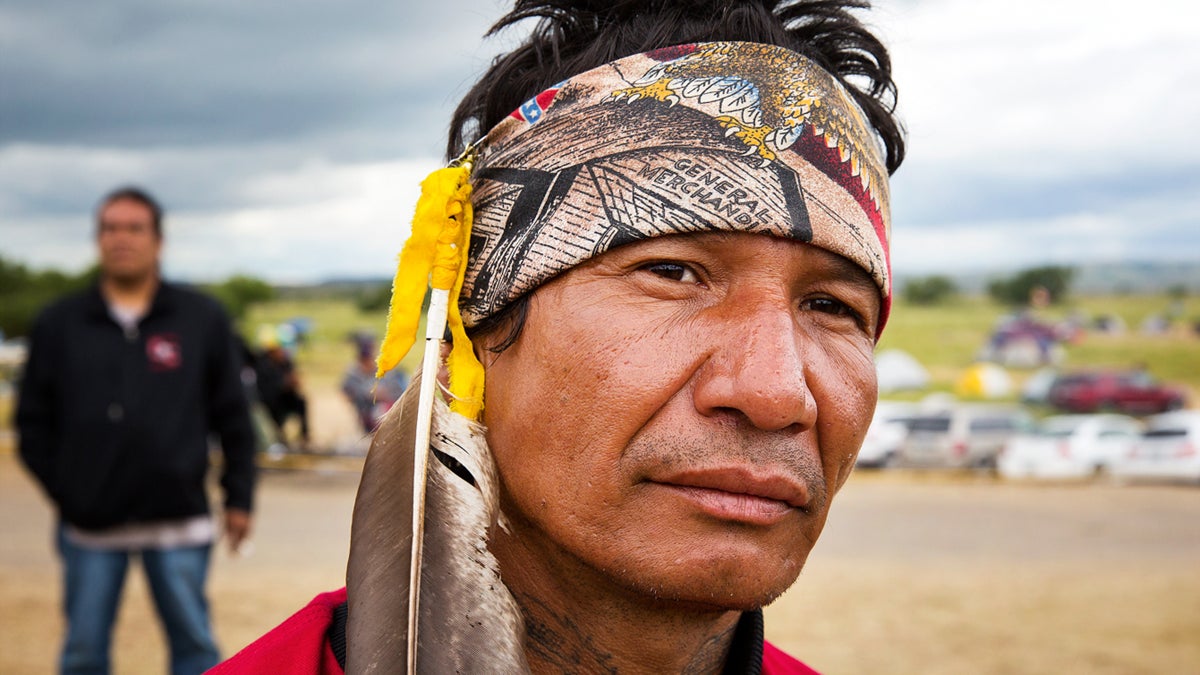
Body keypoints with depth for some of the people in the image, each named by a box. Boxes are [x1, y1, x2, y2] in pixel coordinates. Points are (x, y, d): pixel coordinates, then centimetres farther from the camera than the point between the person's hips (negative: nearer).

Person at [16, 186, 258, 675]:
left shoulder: (202, 319, 5)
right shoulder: (58, 324, 7)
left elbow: (232, 417, 7)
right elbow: (34, 422, 9)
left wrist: (238, 497, 4)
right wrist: (63, 489, -1)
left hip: (177, 521, -1)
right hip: (88, 526, 1)